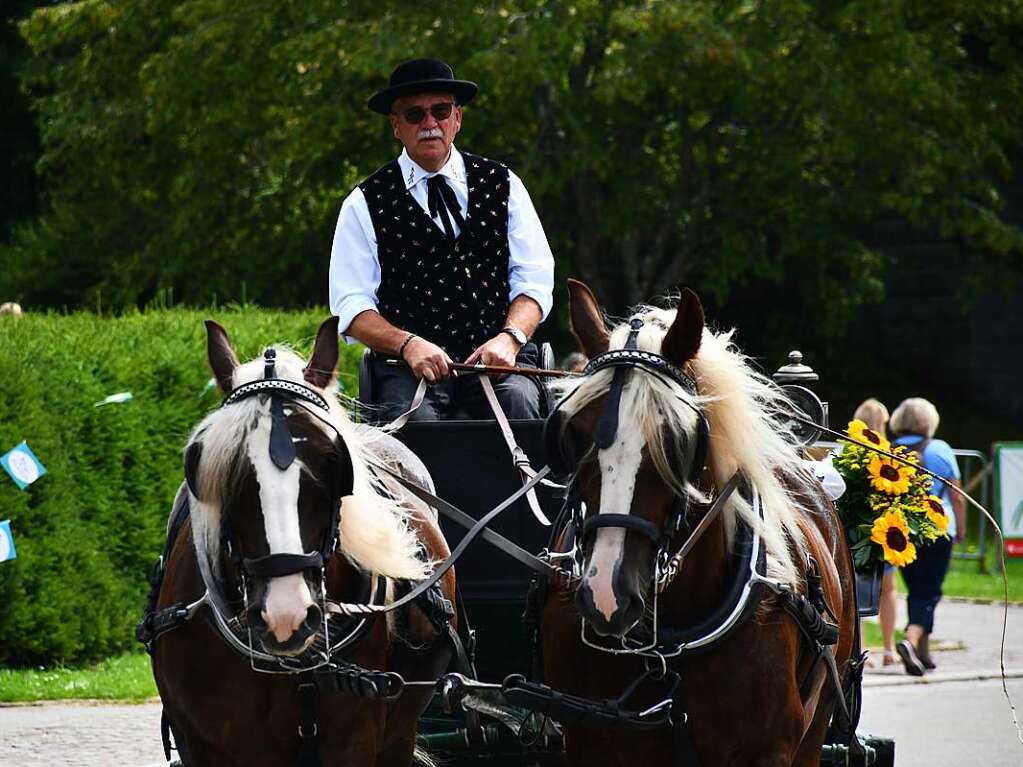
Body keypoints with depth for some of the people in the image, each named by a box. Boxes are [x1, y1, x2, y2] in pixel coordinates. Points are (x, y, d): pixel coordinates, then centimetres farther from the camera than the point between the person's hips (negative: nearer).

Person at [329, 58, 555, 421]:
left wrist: (509, 338, -10)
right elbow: (351, 306, 5)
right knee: (416, 418, -35)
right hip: (408, 369, -2)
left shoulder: (502, 185, 16)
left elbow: (535, 280, 11)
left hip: (497, 358, 2)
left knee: (518, 399, -32)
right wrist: (408, 344, -15)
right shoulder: (365, 204, 10)